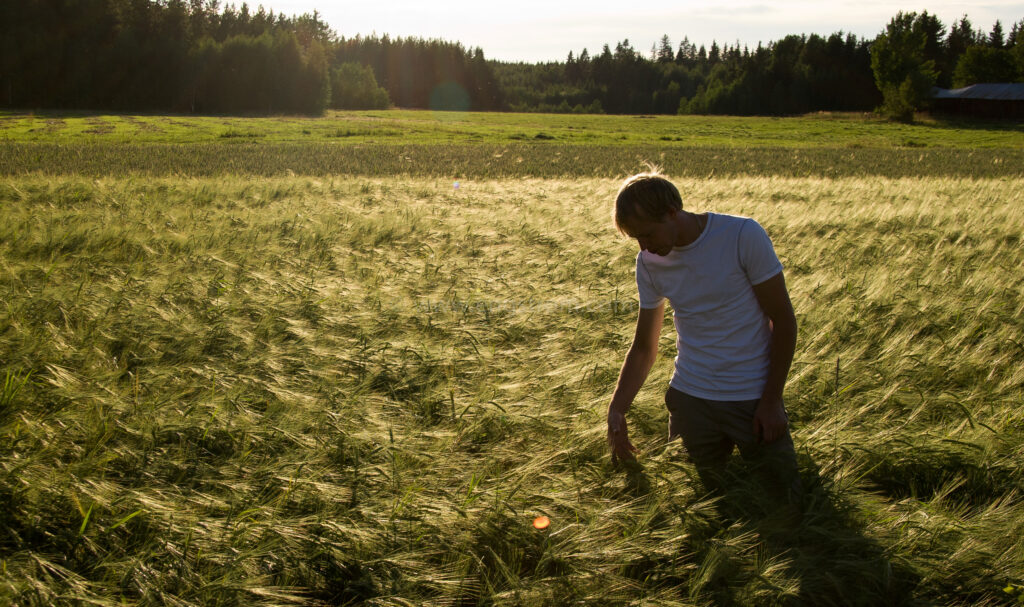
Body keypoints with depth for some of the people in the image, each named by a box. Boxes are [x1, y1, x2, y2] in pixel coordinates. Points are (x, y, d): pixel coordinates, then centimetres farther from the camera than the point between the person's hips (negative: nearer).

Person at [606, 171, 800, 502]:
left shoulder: (743, 235, -15)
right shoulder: (649, 263, -1)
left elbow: (783, 320, -8)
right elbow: (643, 348, 7)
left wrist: (771, 400, -9)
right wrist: (616, 410, -2)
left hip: (753, 399, -3)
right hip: (689, 398, 3)